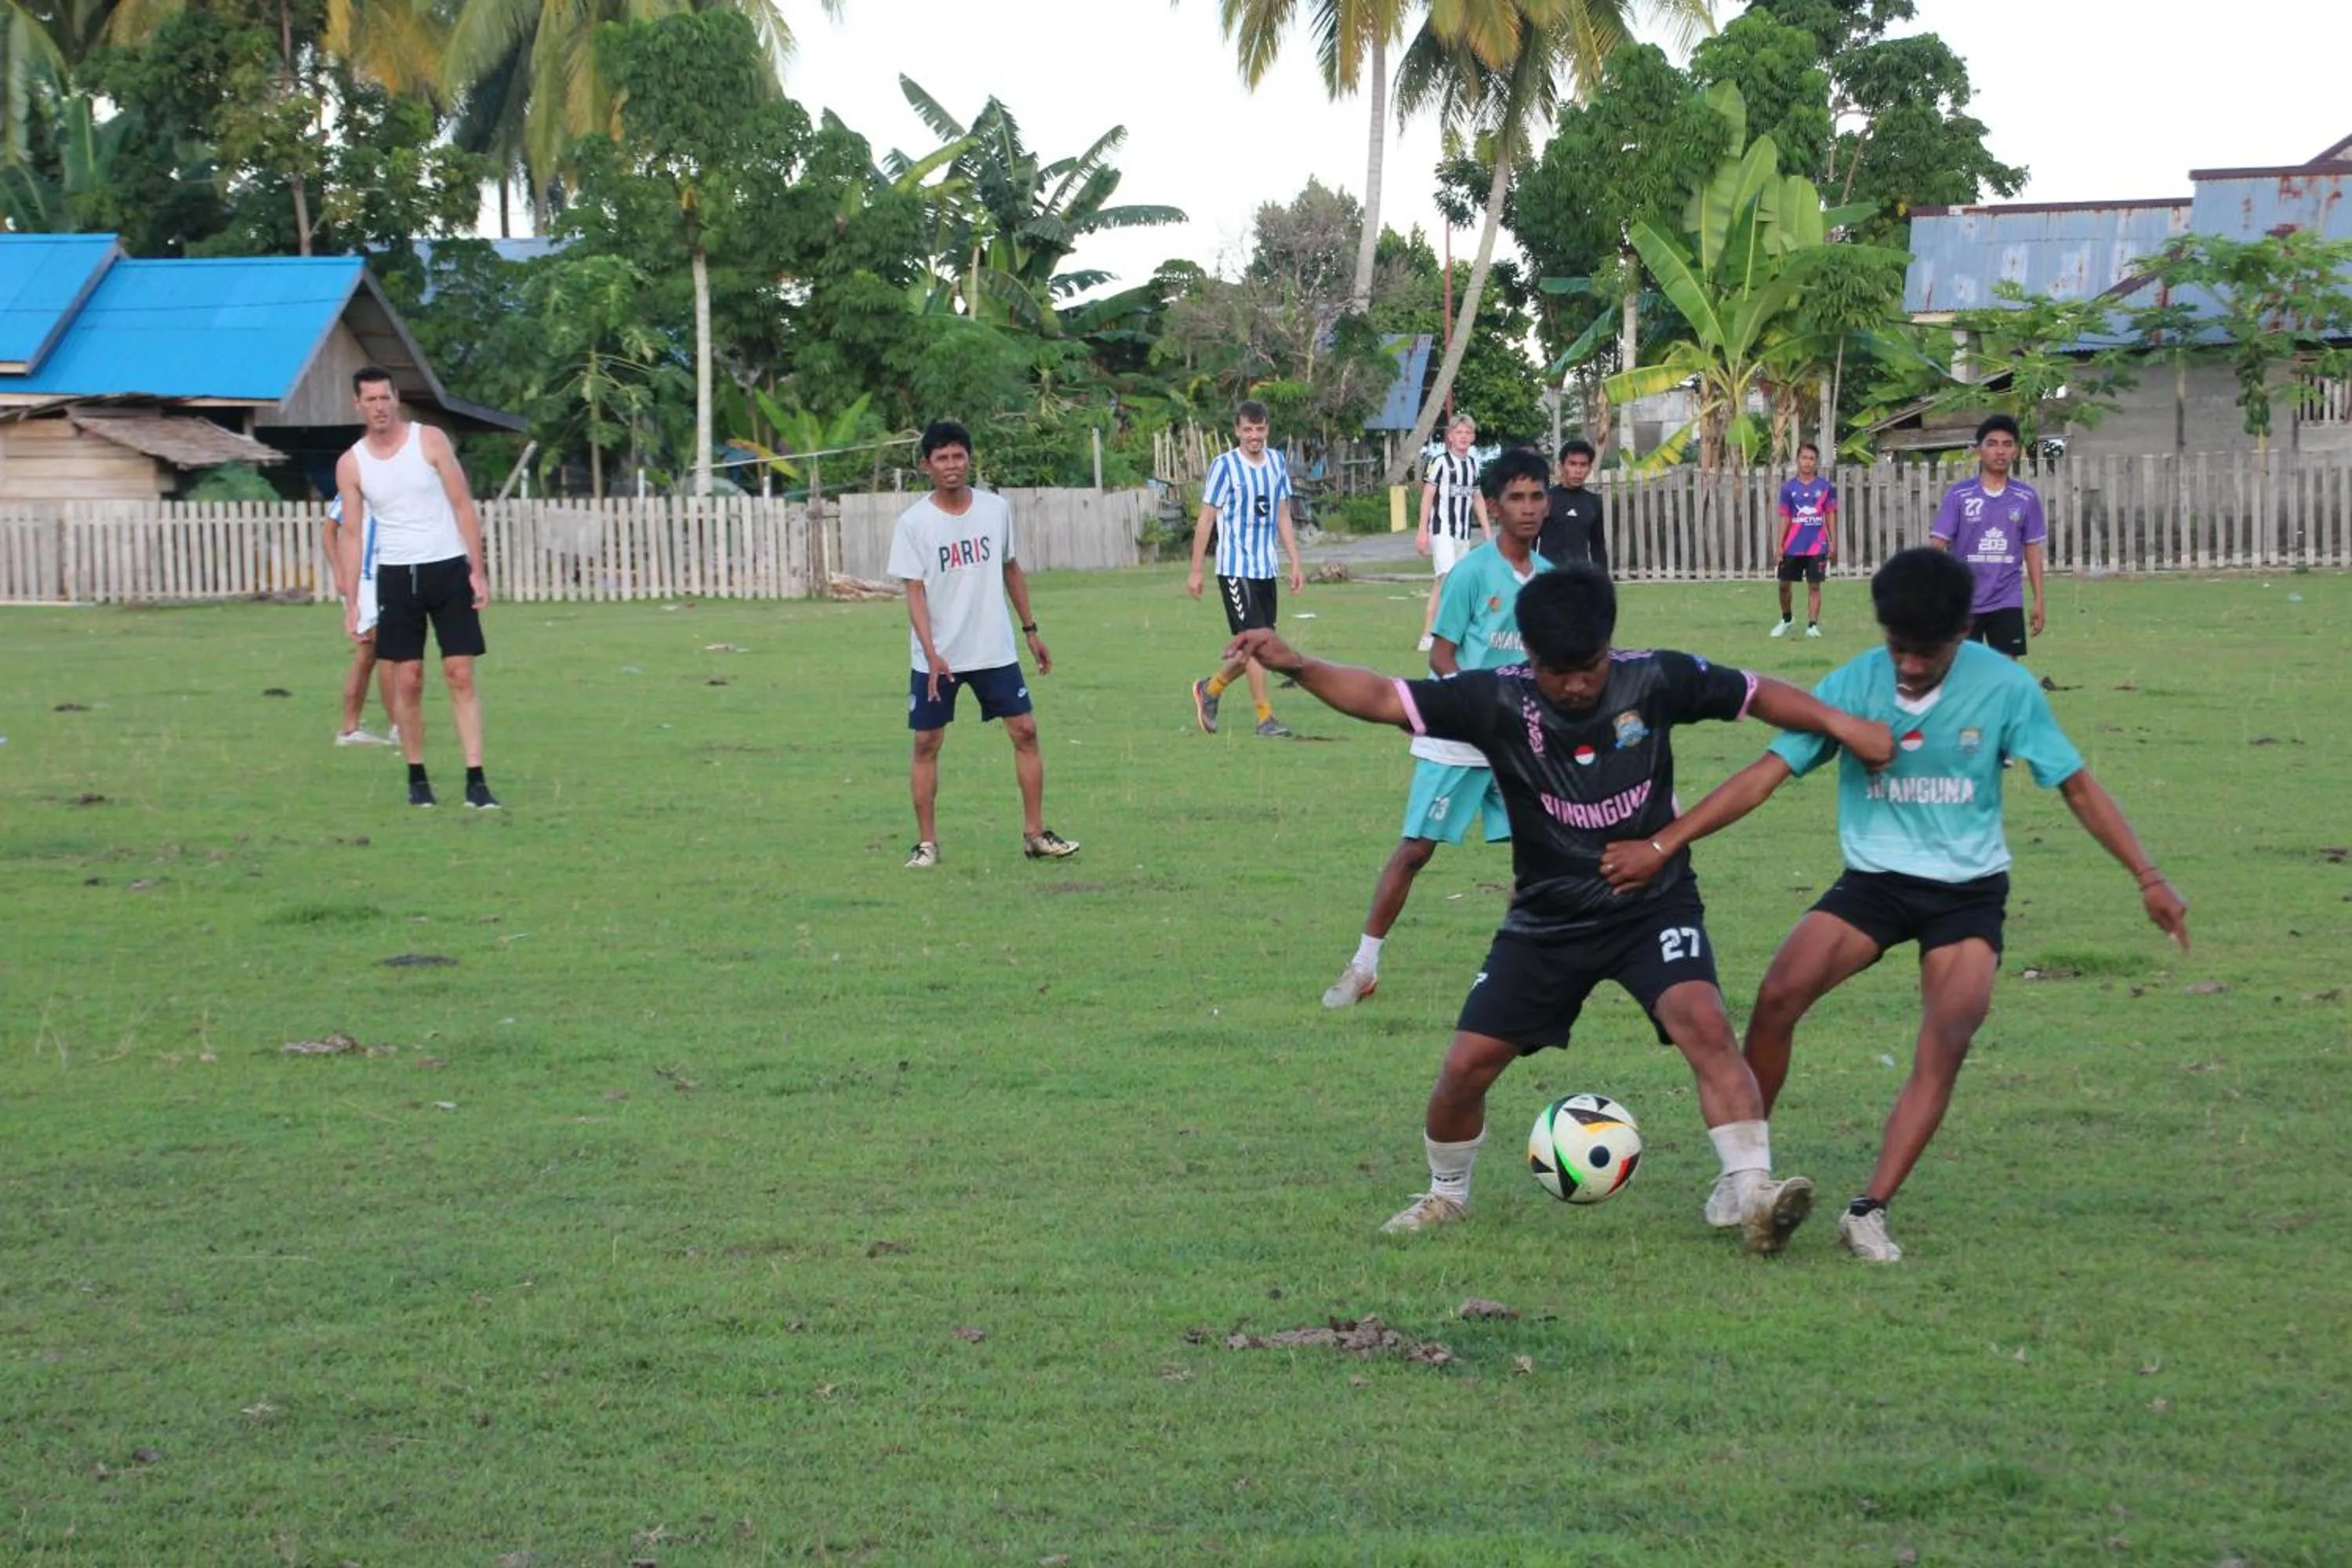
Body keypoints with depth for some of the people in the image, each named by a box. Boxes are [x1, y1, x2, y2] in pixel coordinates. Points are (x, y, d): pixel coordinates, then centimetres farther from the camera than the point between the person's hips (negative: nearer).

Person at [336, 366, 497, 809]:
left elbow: (463, 506, -1)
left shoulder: (430, 441, -2)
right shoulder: (351, 465, 2)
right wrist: (351, 602, -1)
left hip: (448, 569, -1)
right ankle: (417, 778, 12)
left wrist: (478, 570, -7)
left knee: (461, 674, -6)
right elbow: (352, 533, 4)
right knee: (407, 680, 1)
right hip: (396, 576, 1)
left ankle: (476, 780, -8)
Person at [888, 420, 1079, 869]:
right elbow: (915, 592, -12)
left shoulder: (996, 508, 2)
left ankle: (1035, 834, 8)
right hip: (936, 657, -3)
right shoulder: (913, 523, -9)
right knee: (926, 743, 0)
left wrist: (1031, 631, 15)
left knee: (1025, 731, -1)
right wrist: (932, 654, -22)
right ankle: (927, 843, 9)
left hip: (995, 651, 3)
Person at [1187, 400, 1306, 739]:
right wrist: (1196, 571, -4)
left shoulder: (1276, 462, 10)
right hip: (1234, 568, -6)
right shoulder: (1224, 465, -7)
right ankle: (1265, 718, -5)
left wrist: (1295, 564, 12)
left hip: (1265, 568, 6)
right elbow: (1206, 519, -4)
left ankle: (1210, 689, 30)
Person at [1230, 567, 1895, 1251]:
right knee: (1467, 1064, 0)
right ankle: (1446, 1194, 28)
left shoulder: (1654, 681, -12)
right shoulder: (1498, 700, -14)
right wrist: (1295, 665, -30)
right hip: (1548, 920, 1)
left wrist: (1837, 722, -13)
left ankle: (1749, 1191, -25)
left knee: (1703, 1020, -28)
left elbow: (1757, 694, -1)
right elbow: (1382, 698, -17)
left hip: (1654, 905, -1)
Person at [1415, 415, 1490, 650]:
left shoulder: (1473, 464, 14)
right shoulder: (1440, 462, -5)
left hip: (1463, 533, 7)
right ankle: (1428, 636, -23)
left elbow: (1477, 499, 22)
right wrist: (1422, 531, -13)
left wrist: (1488, 531, 20)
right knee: (1447, 578, -19)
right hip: (1442, 530, -7)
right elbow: (1427, 496, -8)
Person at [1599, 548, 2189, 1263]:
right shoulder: (1853, 685, -12)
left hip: (1969, 889, 0)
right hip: (1874, 880, 1)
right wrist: (1663, 844, -19)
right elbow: (1767, 772, -13)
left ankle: (1870, 1210, -15)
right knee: (1778, 996, -20)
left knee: (1948, 1040, -21)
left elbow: (2076, 784, -3)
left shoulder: (2004, 688, -12)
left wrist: (2148, 878, -7)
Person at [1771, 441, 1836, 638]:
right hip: (1793, 546, 1)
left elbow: (1831, 516, 5)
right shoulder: (1788, 487, 2)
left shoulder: (1825, 487, 1)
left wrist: (1833, 544, 2)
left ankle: (1813, 625, 2)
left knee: (1814, 585, -2)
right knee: (1784, 584, 7)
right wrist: (1780, 546, -1)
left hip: (1817, 546, -1)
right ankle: (1786, 619, 28)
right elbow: (1785, 518, 4)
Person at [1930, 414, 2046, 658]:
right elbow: (1938, 545, -4)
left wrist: (2039, 600, 6)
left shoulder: (2027, 498, 3)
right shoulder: (1958, 495, -4)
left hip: (2007, 603, 1)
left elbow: (2033, 550, 9)